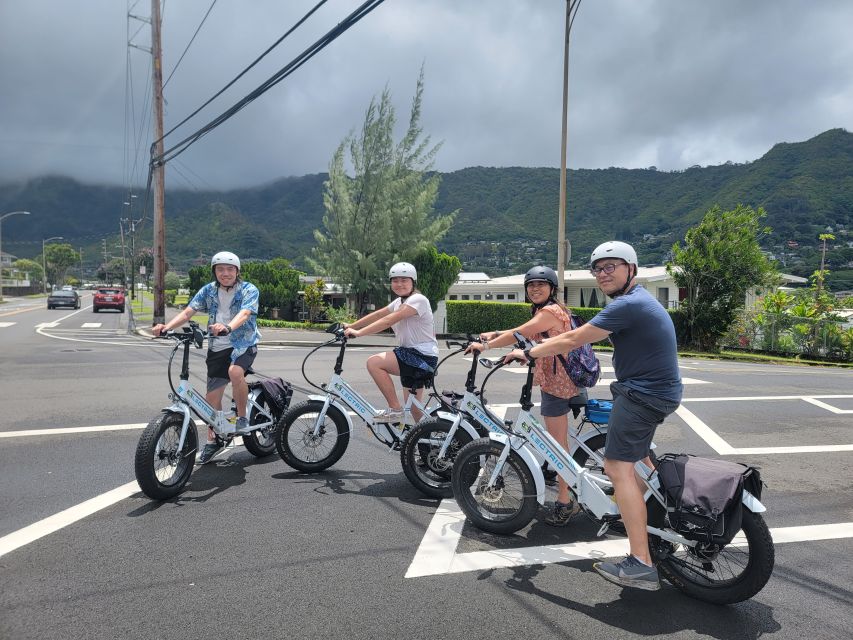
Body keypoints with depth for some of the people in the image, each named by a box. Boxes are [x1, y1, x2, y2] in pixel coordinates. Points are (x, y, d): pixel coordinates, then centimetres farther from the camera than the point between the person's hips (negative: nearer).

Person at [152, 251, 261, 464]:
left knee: (235, 372, -35)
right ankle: (213, 440, 25)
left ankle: (242, 417, -12)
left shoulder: (249, 290, -9)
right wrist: (167, 326, -24)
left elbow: (244, 313, -27)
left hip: (243, 343, -4)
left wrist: (227, 328, -48)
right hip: (217, 347, 4)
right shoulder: (208, 290, 3)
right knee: (212, 396, 6)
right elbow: (188, 311, -6)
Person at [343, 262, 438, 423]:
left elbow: (389, 320, -25)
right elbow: (377, 315, 10)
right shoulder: (399, 302, 15)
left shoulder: (418, 299, -15)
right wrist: (350, 326, 0)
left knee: (374, 362, -20)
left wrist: (358, 332, -28)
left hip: (422, 356, -9)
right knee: (413, 408, 14)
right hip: (411, 355, 10)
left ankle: (395, 410, -14)